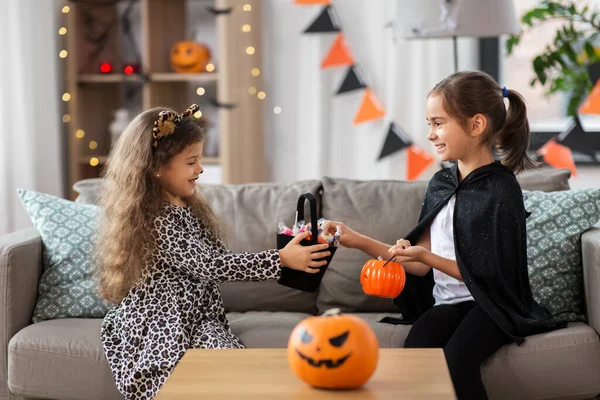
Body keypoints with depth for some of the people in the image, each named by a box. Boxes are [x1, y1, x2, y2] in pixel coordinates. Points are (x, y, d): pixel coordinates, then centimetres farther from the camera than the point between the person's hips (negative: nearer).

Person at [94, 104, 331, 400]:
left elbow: (218, 259, 14)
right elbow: (207, 265, -22)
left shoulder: (190, 209, 15)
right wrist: (281, 259, -23)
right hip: (160, 328, -7)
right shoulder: (155, 219, -15)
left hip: (200, 318, 7)